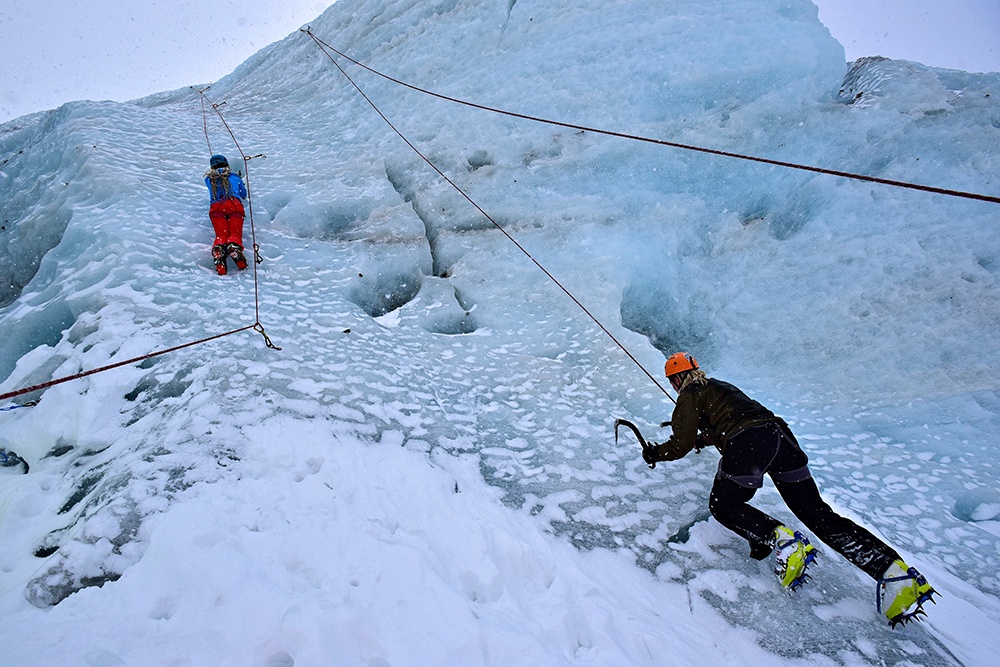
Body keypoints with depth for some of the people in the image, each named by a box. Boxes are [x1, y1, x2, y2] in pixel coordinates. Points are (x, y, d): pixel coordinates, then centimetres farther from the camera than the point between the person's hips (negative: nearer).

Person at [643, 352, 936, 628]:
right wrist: (702, 438, 60)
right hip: (780, 434, 8)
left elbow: (680, 445, 4)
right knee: (816, 512, 7)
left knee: (723, 505, 9)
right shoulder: (718, 386, 32)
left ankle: (779, 539, -17)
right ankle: (891, 567, -7)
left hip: (747, 444, -8)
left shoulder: (689, 396, 9)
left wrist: (655, 453, 21)